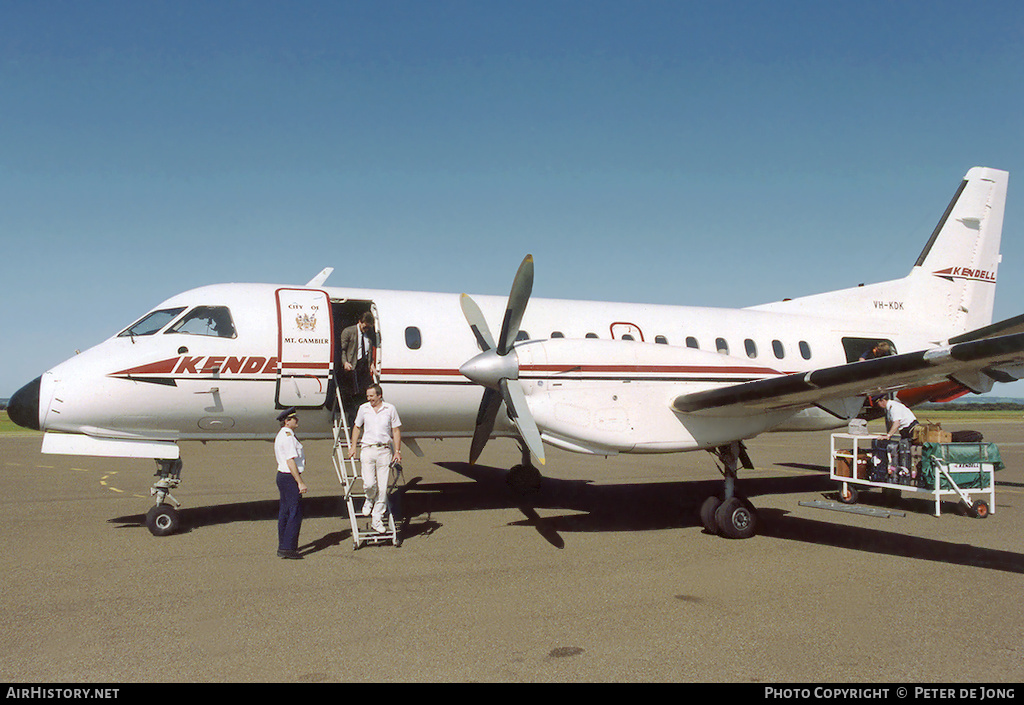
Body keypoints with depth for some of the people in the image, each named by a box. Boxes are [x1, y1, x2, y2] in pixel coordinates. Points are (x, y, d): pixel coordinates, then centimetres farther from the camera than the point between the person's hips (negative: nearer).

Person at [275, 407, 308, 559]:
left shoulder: (281, 435, 16)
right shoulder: (288, 437, -17)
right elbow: (290, 462, -21)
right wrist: (300, 483, -21)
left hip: (282, 476, 11)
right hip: (290, 478, -11)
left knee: (284, 512, 15)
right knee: (295, 513, -9)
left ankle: (283, 546, 22)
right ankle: (287, 548, -10)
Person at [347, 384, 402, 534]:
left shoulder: (390, 409, 4)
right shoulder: (363, 409, 8)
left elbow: (396, 430, 7)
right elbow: (357, 427, 20)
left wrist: (397, 451, 1)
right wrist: (353, 446, 12)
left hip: (385, 450, 0)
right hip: (368, 449, 0)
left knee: (382, 488, -1)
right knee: (369, 484, -14)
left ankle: (377, 519, 9)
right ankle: (369, 500, 21)